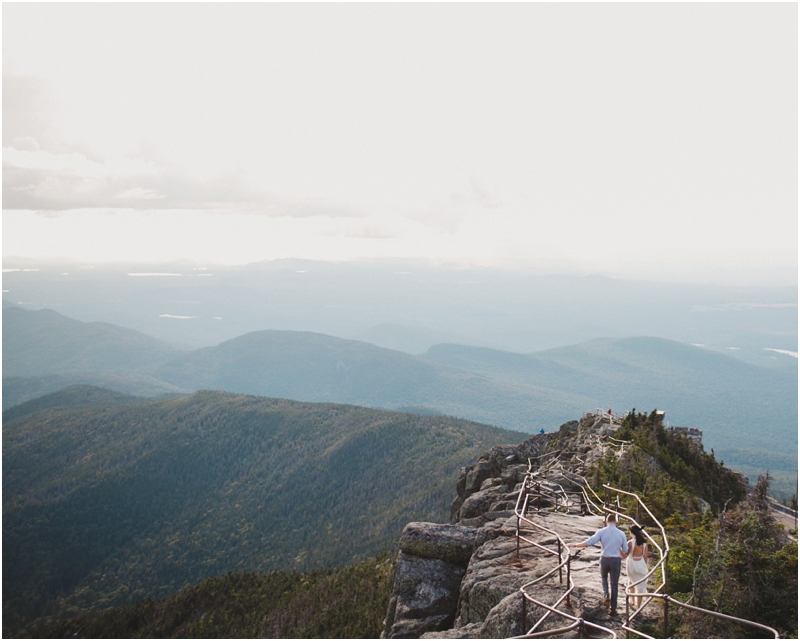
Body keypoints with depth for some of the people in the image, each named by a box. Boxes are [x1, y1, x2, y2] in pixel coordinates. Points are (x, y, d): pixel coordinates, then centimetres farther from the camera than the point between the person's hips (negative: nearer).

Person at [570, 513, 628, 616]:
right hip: (616, 561, 0)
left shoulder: (601, 532, -8)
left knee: (604, 577, 30)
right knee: (614, 584, 11)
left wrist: (574, 545, -6)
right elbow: (625, 550, 6)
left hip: (604, 559, 0)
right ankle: (613, 609, 14)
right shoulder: (621, 534, -2)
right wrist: (623, 556, 29)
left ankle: (606, 595, 10)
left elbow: (589, 542, -14)